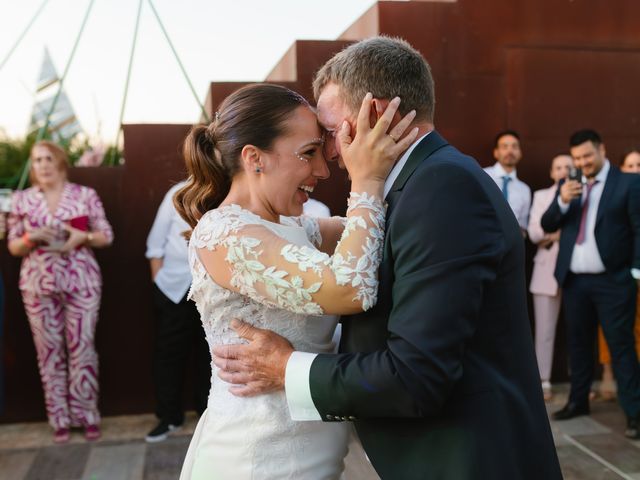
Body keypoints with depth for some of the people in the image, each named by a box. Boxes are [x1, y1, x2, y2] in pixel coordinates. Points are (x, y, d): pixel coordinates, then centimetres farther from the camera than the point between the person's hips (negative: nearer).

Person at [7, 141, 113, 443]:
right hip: (39, 284, 2)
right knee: (49, 351, 6)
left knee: (82, 349, 1)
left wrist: (82, 237, -15)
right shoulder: (22, 199, 5)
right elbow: (13, 247, 7)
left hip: (81, 282, -1)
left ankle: (87, 416, 15)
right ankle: (59, 419, 17)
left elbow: (107, 236, 3)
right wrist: (33, 238, -13)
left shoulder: (86, 195, 0)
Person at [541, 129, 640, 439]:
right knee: (578, 343, 15)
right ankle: (578, 401, 28)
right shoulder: (568, 186, 12)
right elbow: (547, 226, 5)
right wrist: (562, 201, -13)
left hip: (613, 281, -5)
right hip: (574, 280, 5)